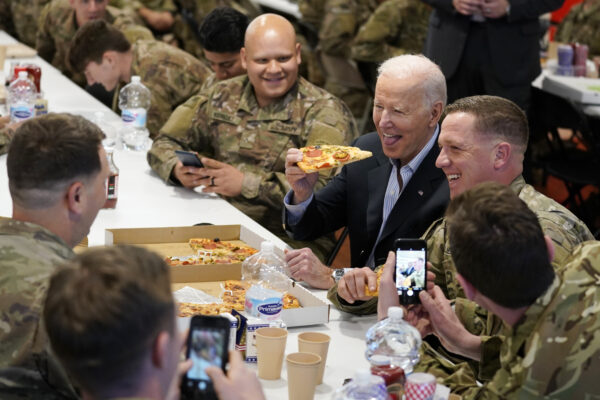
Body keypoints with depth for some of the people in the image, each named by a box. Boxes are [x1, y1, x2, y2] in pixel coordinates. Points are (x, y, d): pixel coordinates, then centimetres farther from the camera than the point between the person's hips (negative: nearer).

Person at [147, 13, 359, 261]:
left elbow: (325, 188, -17)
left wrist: (246, 184, -18)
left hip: (290, 241, -5)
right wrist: (179, 170, -6)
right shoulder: (222, 97, 13)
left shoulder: (324, 111, -2)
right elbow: (164, 144, 19)